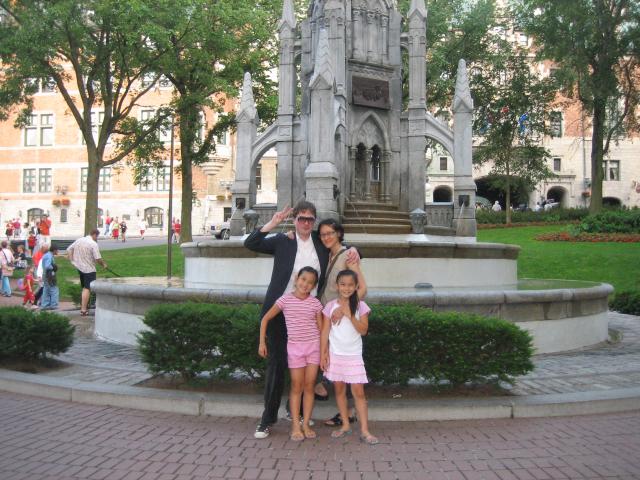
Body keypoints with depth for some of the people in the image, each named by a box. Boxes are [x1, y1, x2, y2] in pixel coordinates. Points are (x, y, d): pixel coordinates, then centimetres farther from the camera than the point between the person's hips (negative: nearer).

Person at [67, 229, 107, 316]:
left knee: (85, 287, 22)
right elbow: (98, 258, -19)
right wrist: (104, 264, -2)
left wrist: (71, 260, 11)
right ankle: (83, 310, -6)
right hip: (89, 269, -8)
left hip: (79, 267, 8)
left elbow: (69, 250, 11)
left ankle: (83, 304, 30)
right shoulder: (93, 244, -15)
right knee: (87, 289, -5)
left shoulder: (79, 240, 7)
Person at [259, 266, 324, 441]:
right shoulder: (285, 299, -4)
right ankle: (295, 426, 8)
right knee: (297, 386, 3)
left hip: (313, 346, 1)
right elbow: (266, 319, 2)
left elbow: (321, 328, 4)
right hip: (294, 347, -1)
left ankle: (306, 424, 13)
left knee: (309, 386, 4)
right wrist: (262, 342, -2)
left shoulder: (315, 303, -1)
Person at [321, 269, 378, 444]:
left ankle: (364, 430, -1)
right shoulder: (330, 306, -1)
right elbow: (325, 332, 1)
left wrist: (349, 315, -18)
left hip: (354, 355, -1)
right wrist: (323, 354, -3)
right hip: (335, 354, 2)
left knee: (358, 391, -4)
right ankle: (345, 425, 21)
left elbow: (363, 330, -9)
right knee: (340, 390, 10)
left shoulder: (361, 306, -2)